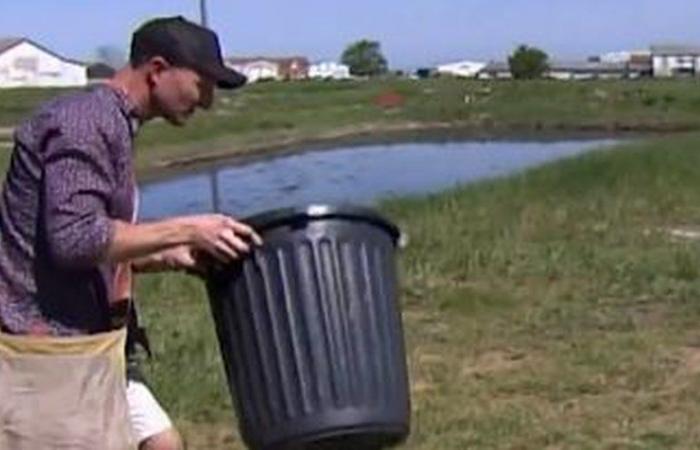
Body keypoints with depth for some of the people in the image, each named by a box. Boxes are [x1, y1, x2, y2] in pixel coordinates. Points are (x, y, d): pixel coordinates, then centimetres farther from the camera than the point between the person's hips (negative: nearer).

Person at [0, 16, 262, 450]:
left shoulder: (112, 126, 13)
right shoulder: (82, 124, -17)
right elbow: (74, 238, -28)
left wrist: (171, 256, 5)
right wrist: (184, 230, -22)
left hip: (89, 347, 10)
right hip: (48, 352, -10)